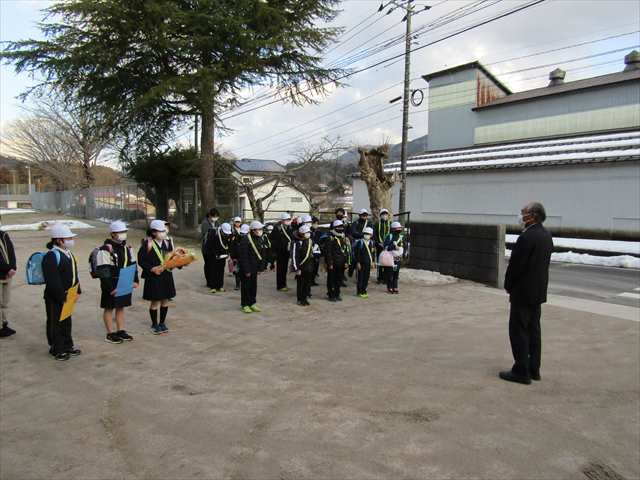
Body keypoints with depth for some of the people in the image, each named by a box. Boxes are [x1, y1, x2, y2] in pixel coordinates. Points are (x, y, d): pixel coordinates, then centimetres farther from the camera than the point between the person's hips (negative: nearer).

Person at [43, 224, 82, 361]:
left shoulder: (67, 253, 9)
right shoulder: (51, 256, -21)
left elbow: (74, 274, 16)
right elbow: (52, 280, -24)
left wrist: (77, 290, 12)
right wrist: (61, 296, -22)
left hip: (68, 295, 9)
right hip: (55, 298, -9)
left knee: (67, 321, 20)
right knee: (55, 323, 6)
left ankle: (67, 346, 33)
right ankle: (57, 349, 18)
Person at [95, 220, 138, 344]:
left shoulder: (126, 247, 8)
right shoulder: (105, 249, -17)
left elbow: (133, 264, 16)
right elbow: (103, 271, -20)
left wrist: (135, 280, 8)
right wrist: (110, 288, -22)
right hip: (111, 285, -7)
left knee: (121, 307, 16)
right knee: (109, 308, 6)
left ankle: (121, 331, 26)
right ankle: (110, 334, 15)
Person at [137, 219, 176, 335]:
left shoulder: (167, 243, 5)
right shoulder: (147, 244, -10)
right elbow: (141, 260, -10)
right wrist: (152, 269, -20)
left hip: (167, 276, 5)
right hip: (153, 277, -5)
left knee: (165, 300, 12)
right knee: (155, 301, 5)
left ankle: (162, 323, 28)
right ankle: (154, 324, 21)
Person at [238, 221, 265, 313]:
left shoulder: (258, 240, 9)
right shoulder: (245, 240, -18)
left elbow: (261, 255, 15)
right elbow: (243, 256, -20)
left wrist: (261, 267, 8)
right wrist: (246, 270, -19)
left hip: (254, 268, 8)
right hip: (246, 268, -8)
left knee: (254, 286, 14)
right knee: (246, 286, 2)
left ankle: (252, 303, 26)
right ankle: (244, 305, 13)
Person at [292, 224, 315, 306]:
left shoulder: (310, 241, 6)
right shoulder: (297, 243, -16)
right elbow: (294, 256, -17)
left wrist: (313, 264, 17)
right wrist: (296, 269, -18)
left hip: (309, 267, 7)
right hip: (301, 267, -6)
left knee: (308, 283, 12)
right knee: (300, 284, 2)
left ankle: (305, 298, 26)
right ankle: (300, 300, 13)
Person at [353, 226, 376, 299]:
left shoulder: (372, 243, 7)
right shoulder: (359, 242, -10)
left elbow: (373, 253, 14)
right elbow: (356, 253, -10)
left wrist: (373, 262, 10)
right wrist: (358, 263, -13)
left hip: (368, 263, 5)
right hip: (361, 263, -5)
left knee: (366, 278, 10)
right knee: (360, 278, 1)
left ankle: (363, 290, 23)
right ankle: (360, 292, 10)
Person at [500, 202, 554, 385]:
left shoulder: (526, 237, -21)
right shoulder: (546, 235, 8)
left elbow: (515, 265, -18)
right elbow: (542, 263, 12)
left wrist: (508, 286, -2)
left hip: (523, 292, -9)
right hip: (538, 291, 9)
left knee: (519, 331, -1)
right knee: (533, 330, 15)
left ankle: (521, 372, 5)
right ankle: (533, 369, 23)